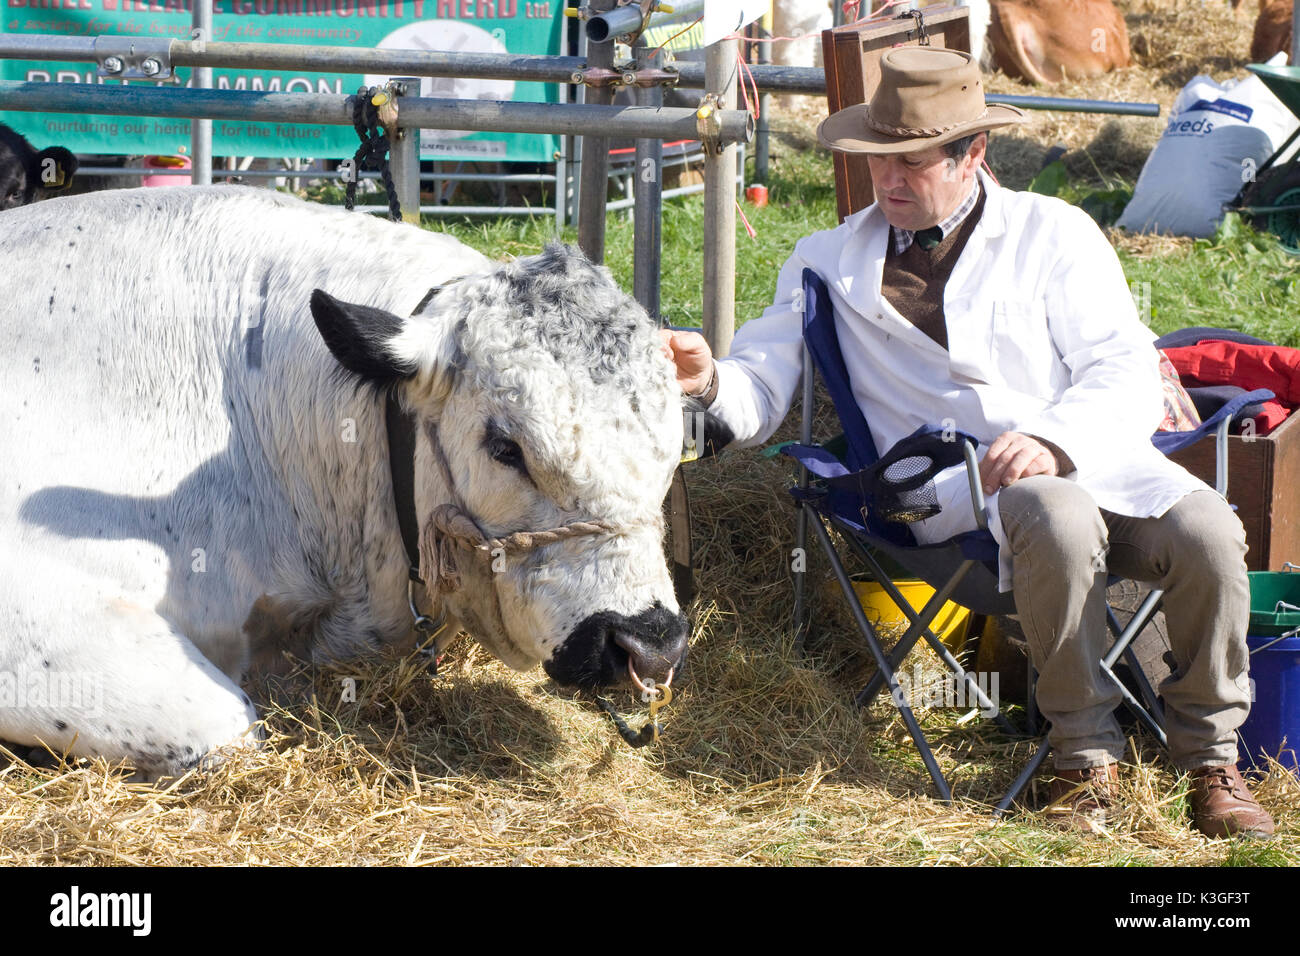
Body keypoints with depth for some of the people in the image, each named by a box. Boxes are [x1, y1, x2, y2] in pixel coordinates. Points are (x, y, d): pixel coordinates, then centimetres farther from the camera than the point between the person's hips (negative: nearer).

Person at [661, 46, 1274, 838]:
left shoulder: (1054, 234, 13)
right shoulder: (831, 261, 17)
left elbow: (1127, 374, 1)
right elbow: (759, 399, 12)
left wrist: (1053, 441, -19)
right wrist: (710, 380, -13)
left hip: (1098, 456, 2)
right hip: (953, 487, -1)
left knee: (1208, 532, -27)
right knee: (1061, 524, -35)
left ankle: (1211, 757, -5)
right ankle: (1086, 757, -15)